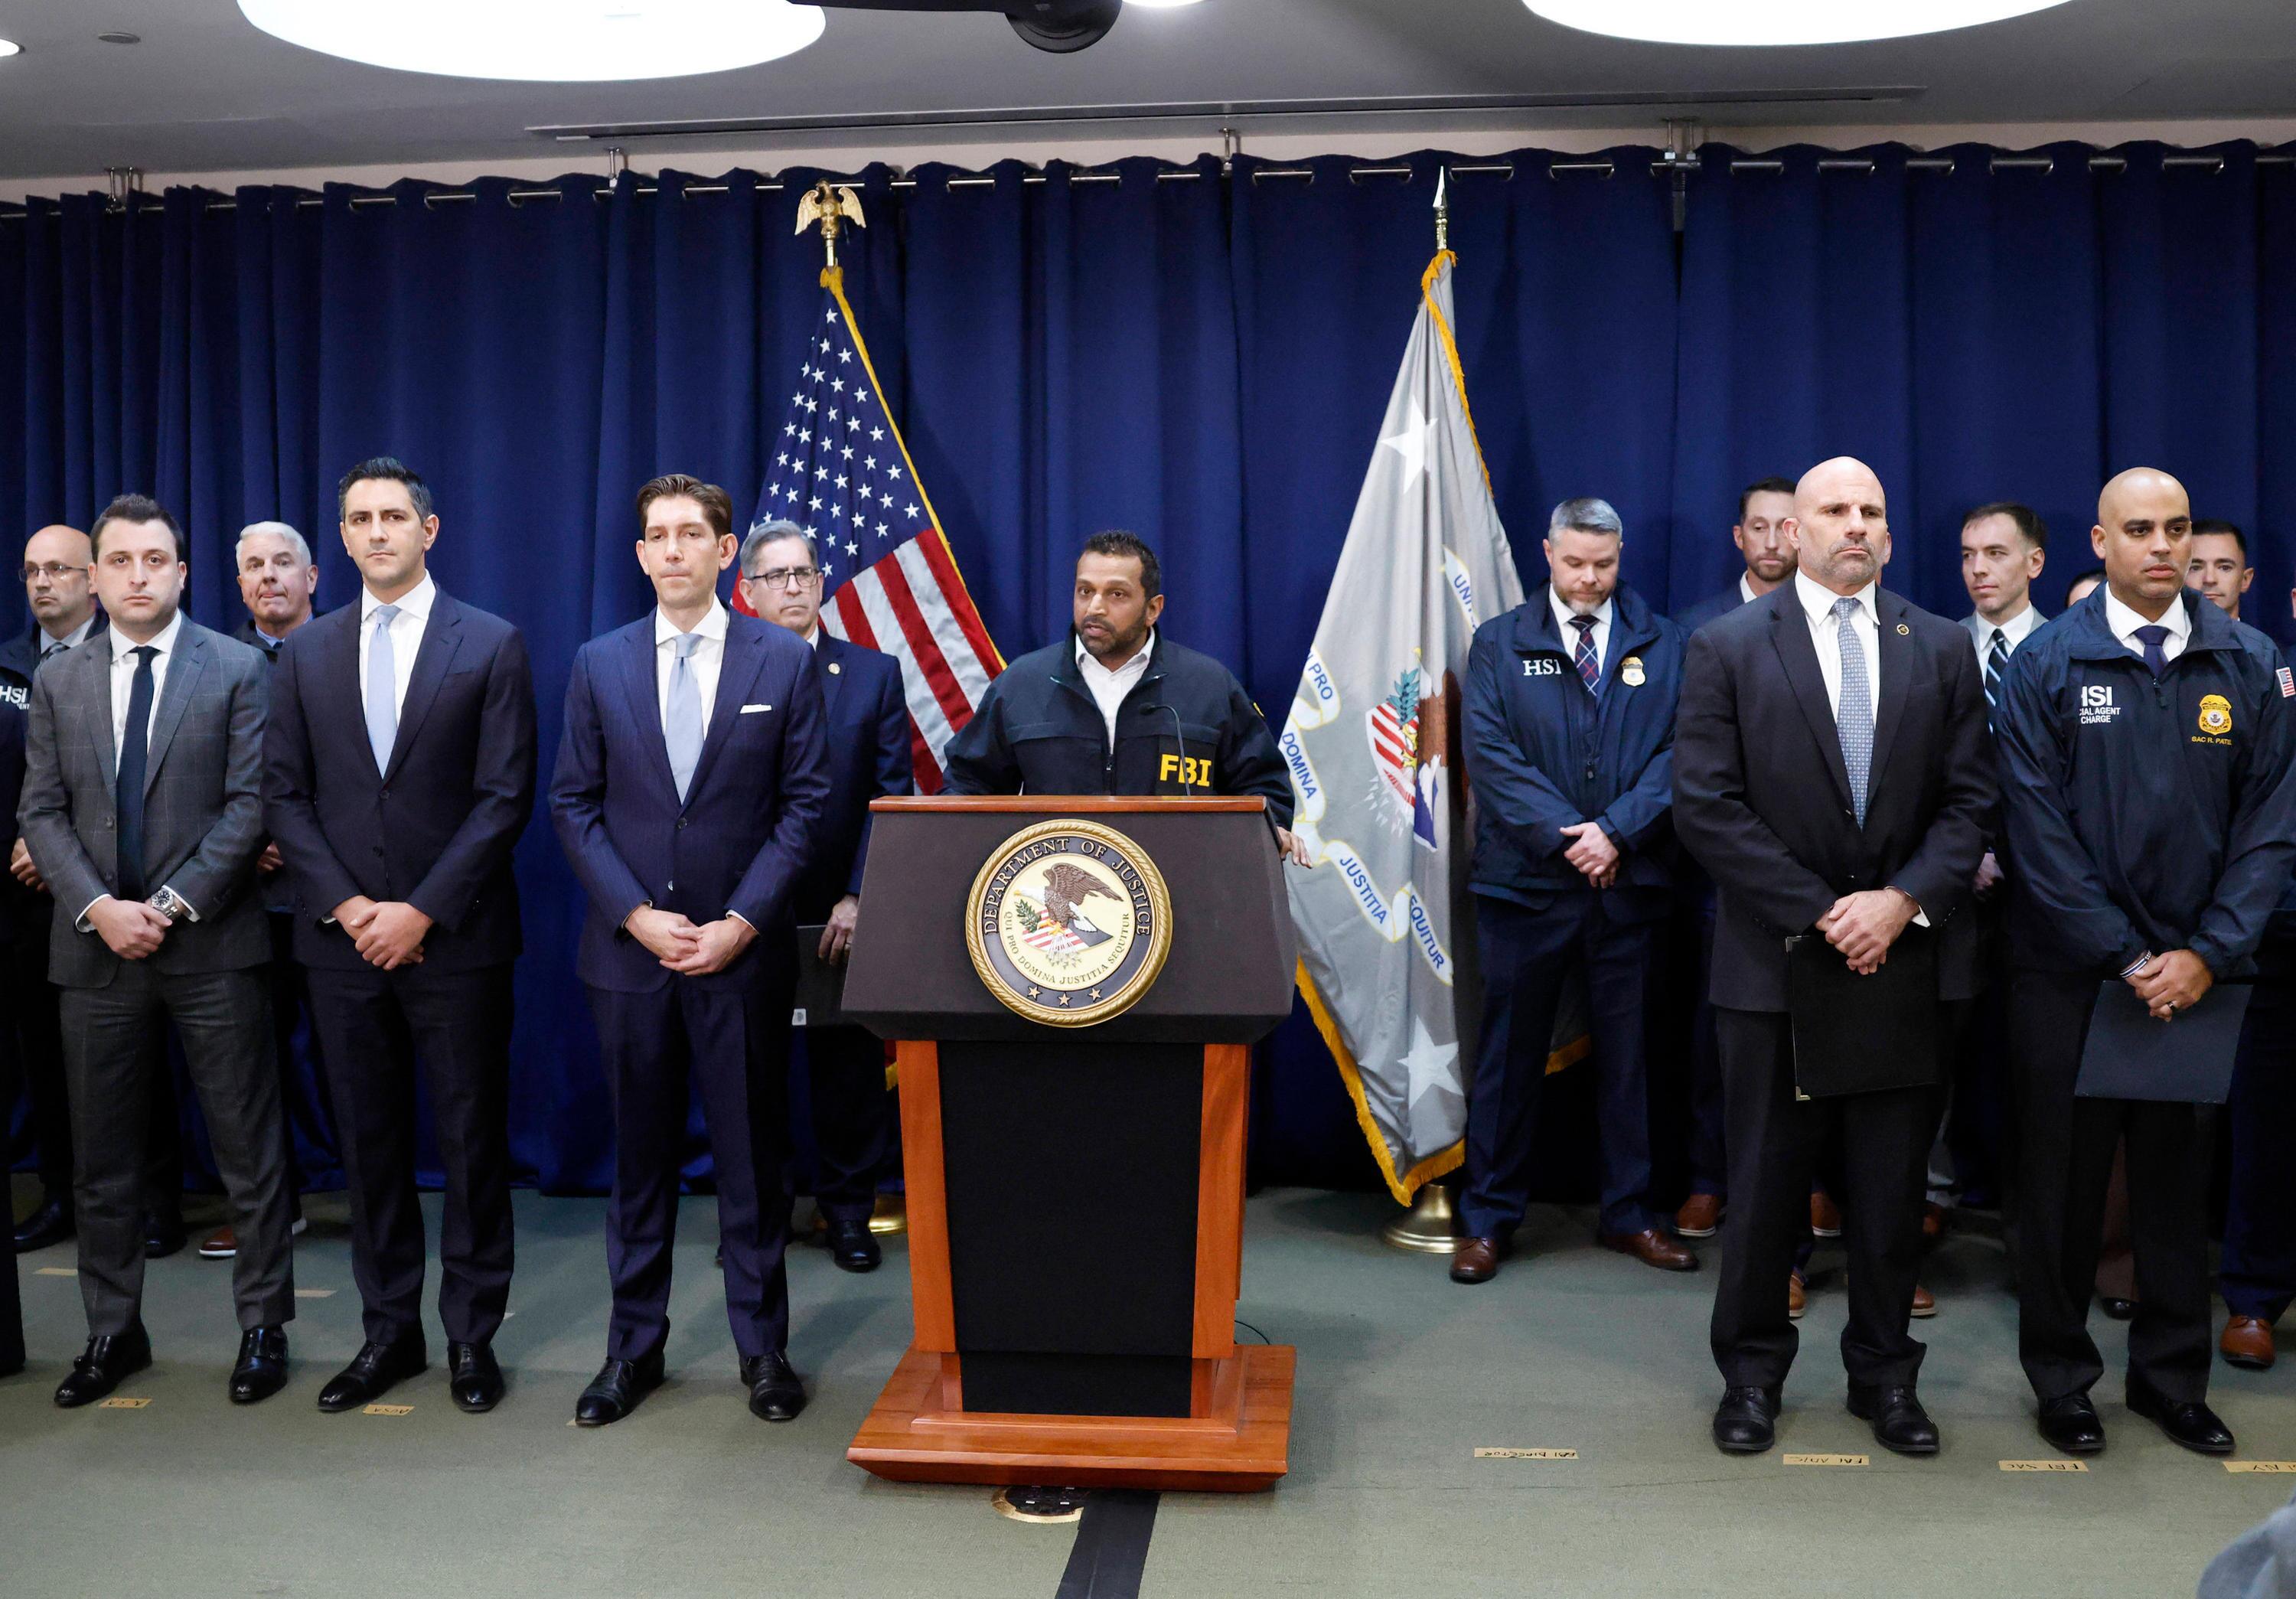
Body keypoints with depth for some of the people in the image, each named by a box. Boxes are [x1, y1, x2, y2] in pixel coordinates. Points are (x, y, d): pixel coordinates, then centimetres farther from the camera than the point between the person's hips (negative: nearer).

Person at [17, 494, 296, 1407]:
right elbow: (42, 812, 6)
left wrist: (173, 903, -14)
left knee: (248, 1147, 3)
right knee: (101, 1157, 10)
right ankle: (113, 1332, 24)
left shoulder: (238, 670, 0)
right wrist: (99, 908, -9)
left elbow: (249, 802, -6)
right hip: (96, 948, 3)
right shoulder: (57, 682, 10)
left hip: (212, 944, -3)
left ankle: (264, 1326, 15)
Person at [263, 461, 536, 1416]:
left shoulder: (491, 645, -1)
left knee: (472, 1141, 4)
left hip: (455, 939, -3)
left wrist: (422, 911, -13)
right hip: (342, 939, 3)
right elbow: (283, 793, 7)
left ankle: (471, 1337, 16)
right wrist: (346, 905, -7)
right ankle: (389, 1332, 22)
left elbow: (505, 797, -6)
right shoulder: (308, 652, 10)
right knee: (369, 1143, 10)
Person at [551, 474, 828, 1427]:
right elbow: (572, 804, 4)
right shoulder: (600, 664, 6)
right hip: (630, 951, 2)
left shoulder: (785, 661, 1)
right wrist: (638, 915, -8)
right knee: (640, 1155, 10)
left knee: (751, 1153, 6)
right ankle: (634, 1347, 21)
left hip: (744, 952, -1)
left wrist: (740, 922, -10)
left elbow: (805, 803, -2)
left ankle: (763, 1347, 18)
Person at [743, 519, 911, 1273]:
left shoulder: (874, 673, 3)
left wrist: (858, 897, -11)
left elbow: (892, 795, -2)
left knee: (849, 1063, 8)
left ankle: (848, 1209, 22)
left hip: (843, 913, 1)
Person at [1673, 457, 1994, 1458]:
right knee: (1766, 1180, 7)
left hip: (1908, 952, 2)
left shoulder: (1942, 650, 8)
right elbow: (1707, 808, -7)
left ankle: (1885, 1374, 26)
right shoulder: (1728, 649, 0)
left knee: (1893, 1182, 10)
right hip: (1777, 958, -2)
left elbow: (1970, 801, 5)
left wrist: (1903, 900, -12)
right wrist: (1822, 912, -12)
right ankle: (1752, 1372, 23)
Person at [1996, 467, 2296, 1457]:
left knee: (2178, 1176, 12)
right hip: (2069, 969, -2)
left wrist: (2207, 955, -9)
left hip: (2195, 974, 2)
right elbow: (2039, 829, -8)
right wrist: (2125, 958, -12)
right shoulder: (2048, 664, -5)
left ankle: (2172, 1377, 28)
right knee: (2062, 1178, 7)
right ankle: (2061, 1376, 23)